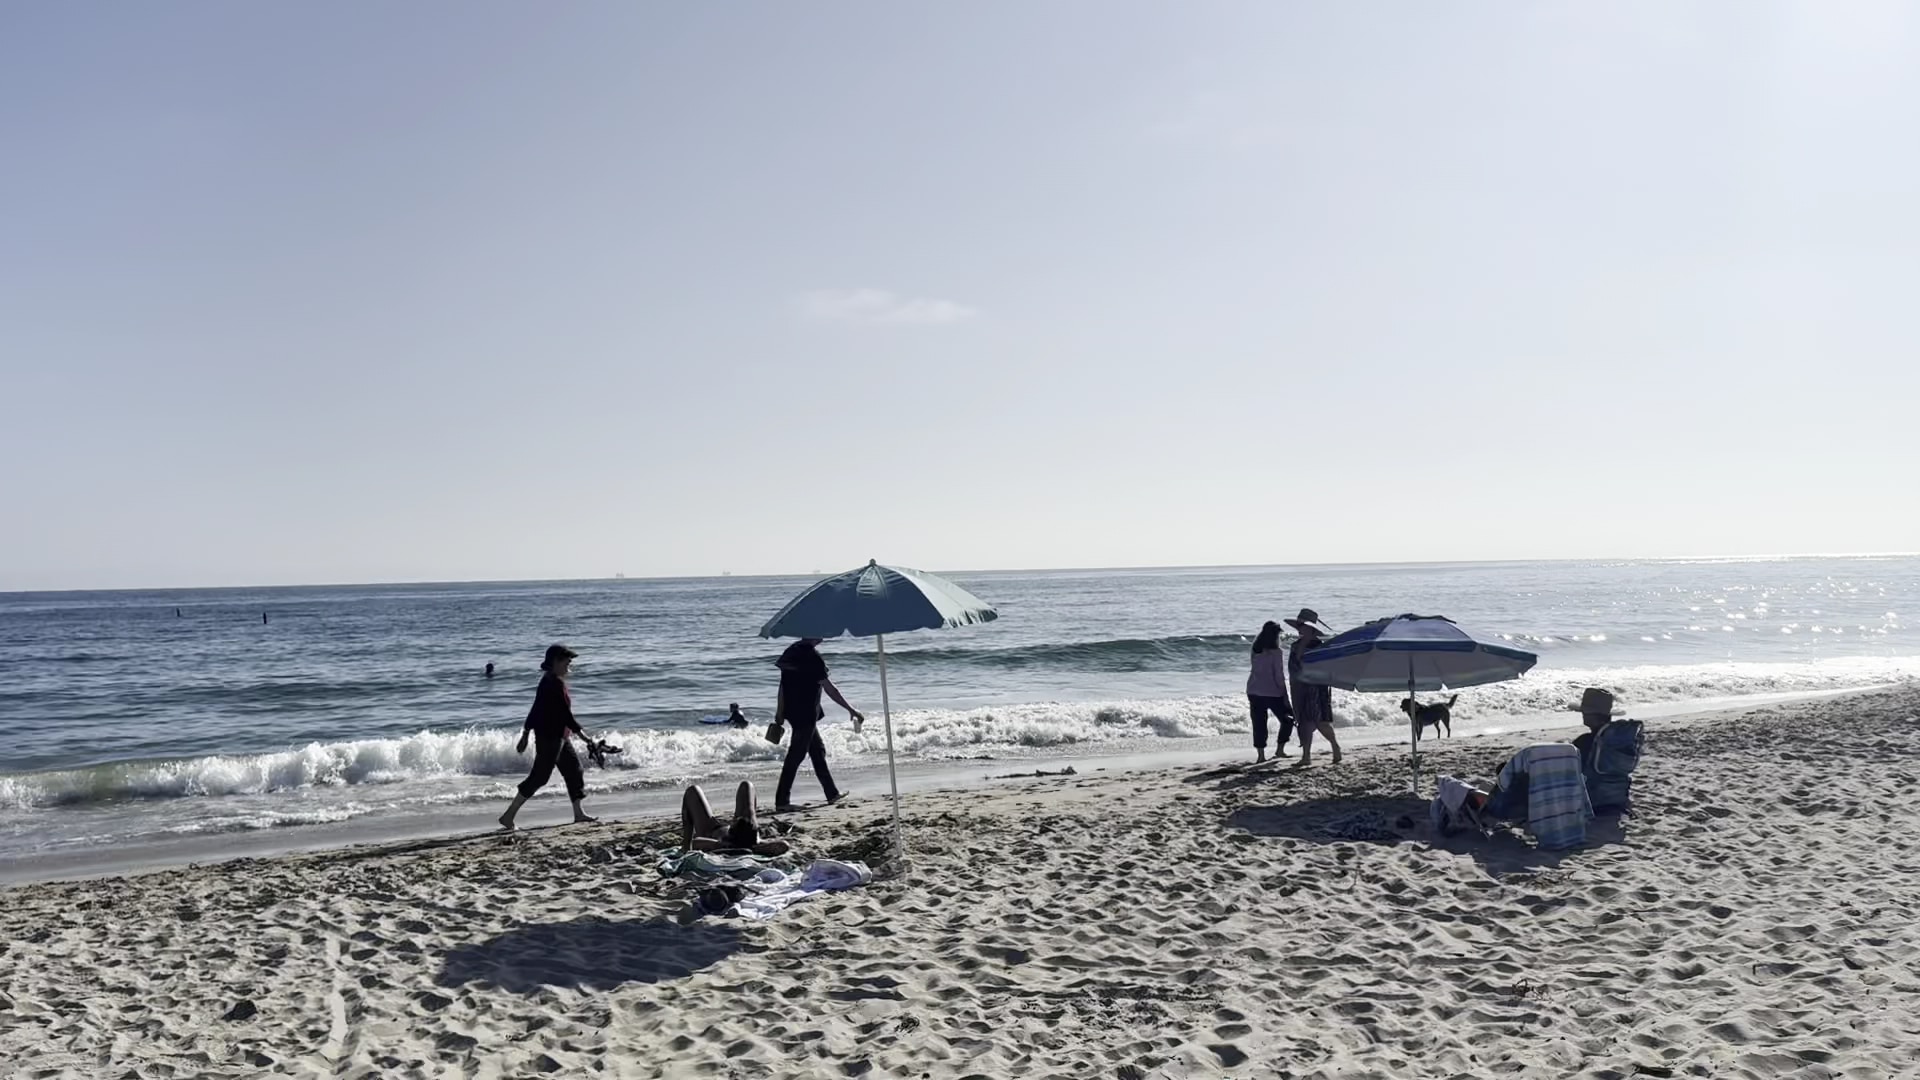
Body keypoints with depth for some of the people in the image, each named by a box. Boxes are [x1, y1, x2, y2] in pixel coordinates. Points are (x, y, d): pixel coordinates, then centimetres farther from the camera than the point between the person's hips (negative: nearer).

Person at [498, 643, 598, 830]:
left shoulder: (548, 681, 12)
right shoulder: (556, 683, -17)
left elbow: (535, 709, 16)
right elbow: (564, 712, -20)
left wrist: (525, 735, 18)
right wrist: (579, 732, -14)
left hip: (557, 736, 10)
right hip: (550, 737, -10)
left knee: (573, 768, 13)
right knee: (539, 776, -6)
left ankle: (579, 814, 18)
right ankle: (508, 816, -1)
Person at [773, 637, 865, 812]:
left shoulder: (791, 651, 7)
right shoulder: (811, 655, -18)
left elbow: (784, 682, 12)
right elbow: (828, 687, -18)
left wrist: (780, 710, 18)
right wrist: (851, 710, -13)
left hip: (793, 711, 9)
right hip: (806, 713, -9)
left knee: (818, 750, 17)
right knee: (796, 756, -4)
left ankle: (832, 794, 24)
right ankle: (782, 801, -1)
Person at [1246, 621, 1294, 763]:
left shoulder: (1256, 651, 4)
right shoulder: (1276, 652, -12)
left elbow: (1256, 670, 4)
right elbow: (1279, 675, -11)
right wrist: (1285, 695, -6)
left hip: (1254, 691, 5)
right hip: (1272, 692, -5)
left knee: (1259, 723, 6)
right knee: (1287, 719, 13)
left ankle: (1260, 755, 4)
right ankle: (1279, 749, 12)